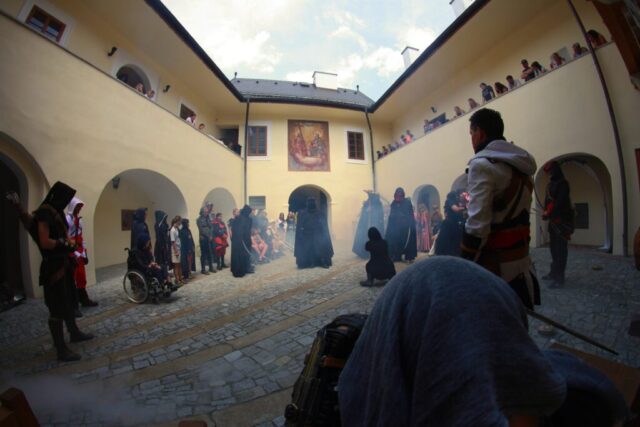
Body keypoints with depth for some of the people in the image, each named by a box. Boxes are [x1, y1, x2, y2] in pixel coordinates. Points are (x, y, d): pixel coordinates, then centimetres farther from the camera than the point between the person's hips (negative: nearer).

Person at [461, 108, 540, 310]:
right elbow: (517, 213, 17)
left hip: (495, 269, -9)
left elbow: (477, 226, -22)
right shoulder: (522, 166, 14)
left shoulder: (482, 164, -15)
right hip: (521, 264, 9)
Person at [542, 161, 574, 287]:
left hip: (562, 220, -8)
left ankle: (559, 276, -5)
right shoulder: (550, 184, 16)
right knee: (553, 247, 13)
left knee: (560, 248, -7)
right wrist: (546, 213, 1)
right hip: (553, 220, 8)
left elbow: (560, 202, -16)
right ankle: (554, 272, 22)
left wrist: (548, 214, -15)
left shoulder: (562, 183, -8)